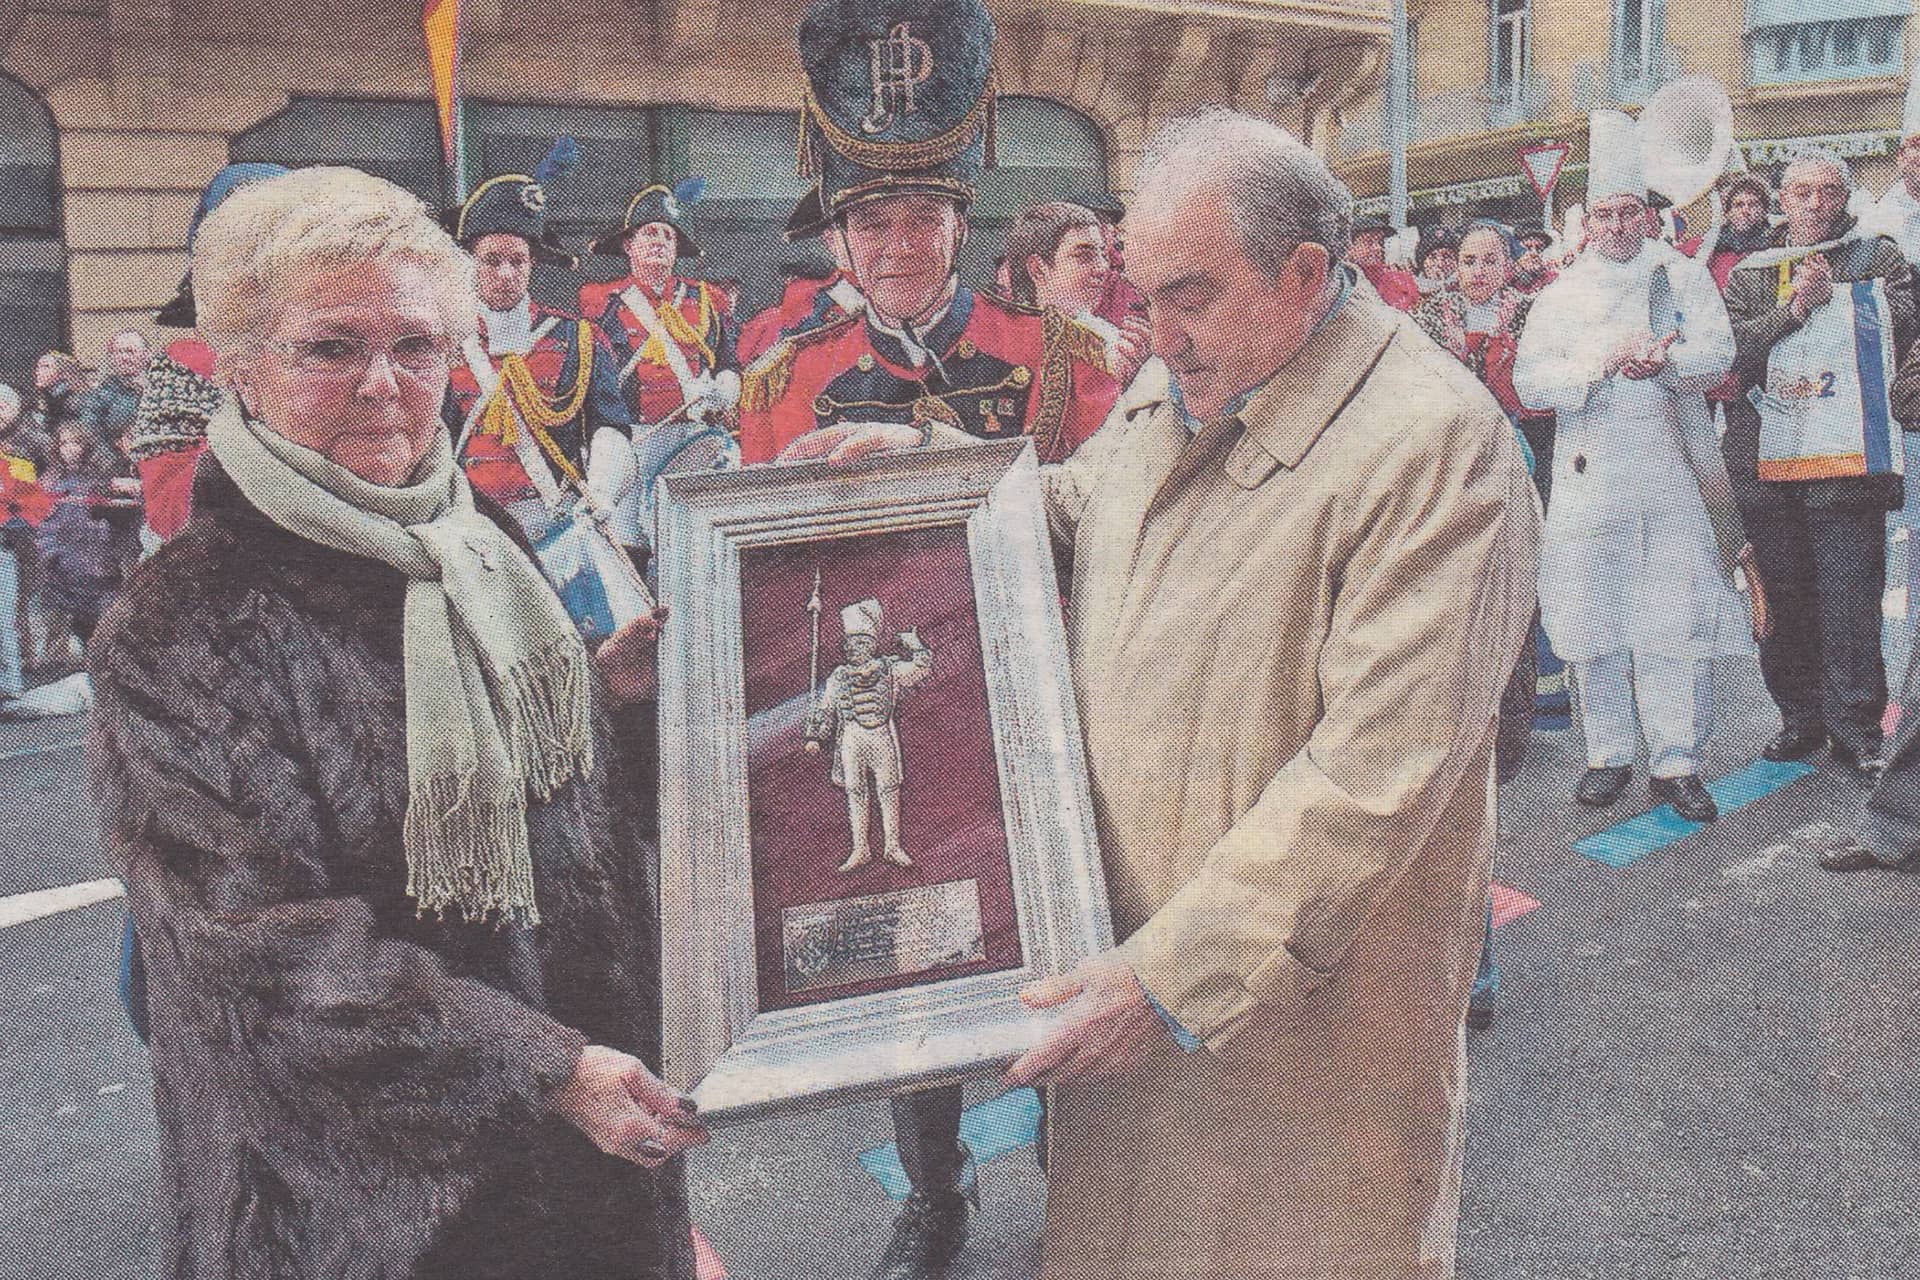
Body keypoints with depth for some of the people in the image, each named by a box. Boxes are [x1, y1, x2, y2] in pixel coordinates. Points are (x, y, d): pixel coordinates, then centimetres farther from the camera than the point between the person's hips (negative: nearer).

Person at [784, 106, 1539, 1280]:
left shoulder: (1434, 443, -20)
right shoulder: (1171, 401, 5)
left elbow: (1374, 775, -25)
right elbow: (1070, 510, 27)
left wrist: (1171, 977, -25)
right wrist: (932, 456, 10)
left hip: (1300, 1002, -6)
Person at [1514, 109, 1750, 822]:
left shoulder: (1683, 278, 12)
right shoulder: (1561, 295, 12)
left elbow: (1717, 355, 0)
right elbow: (1530, 385, 0)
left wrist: (1666, 358, -21)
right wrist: (1602, 363, -14)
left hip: (1672, 475, 0)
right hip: (1589, 479, 1)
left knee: (1677, 621, -3)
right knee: (1594, 621, 1)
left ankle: (1675, 763, 5)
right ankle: (1610, 754, 14)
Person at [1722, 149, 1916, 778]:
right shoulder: (1748, 273, 16)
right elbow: (1731, 348, 1)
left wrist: (1831, 295, -6)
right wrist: (1793, 307, -10)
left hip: (1847, 450, -2)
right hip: (1768, 454, 2)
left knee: (1850, 594, -7)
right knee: (1782, 595, 5)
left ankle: (1855, 726, 2)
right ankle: (1802, 718, 16)